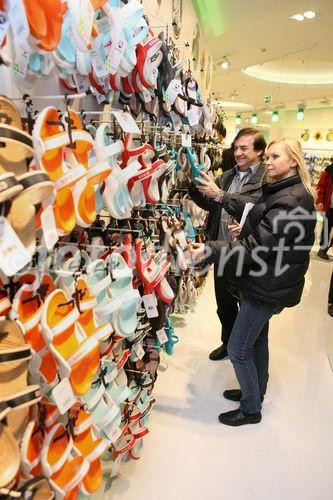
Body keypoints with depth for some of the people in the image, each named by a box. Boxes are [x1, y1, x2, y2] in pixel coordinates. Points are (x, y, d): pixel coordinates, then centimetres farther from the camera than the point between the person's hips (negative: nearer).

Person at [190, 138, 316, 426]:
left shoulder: (292, 200, -22)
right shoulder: (283, 191, 12)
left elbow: (258, 247, -29)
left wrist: (209, 251, -31)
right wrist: (246, 230, 4)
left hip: (269, 286, -10)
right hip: (265, 281, 10)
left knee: (238, 349, 1)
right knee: (257, 338, 23)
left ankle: (251, 410, 23)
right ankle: (256, 392, 43)